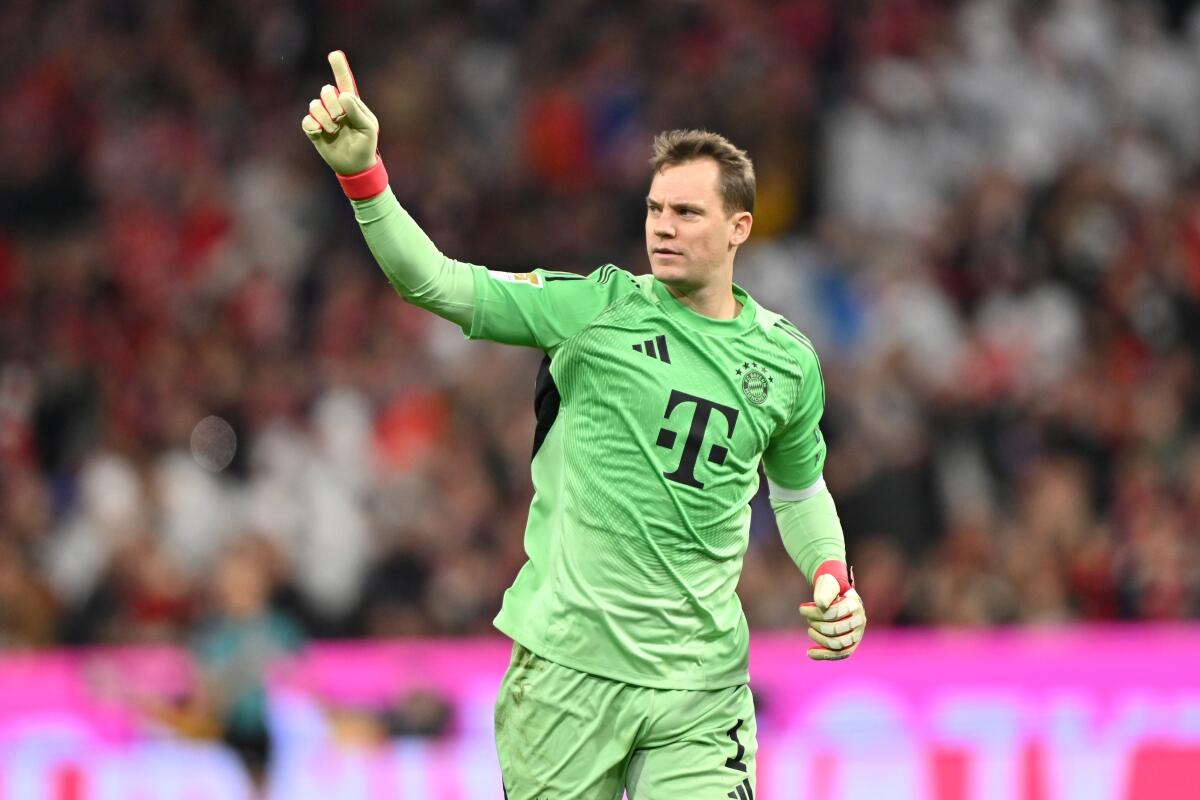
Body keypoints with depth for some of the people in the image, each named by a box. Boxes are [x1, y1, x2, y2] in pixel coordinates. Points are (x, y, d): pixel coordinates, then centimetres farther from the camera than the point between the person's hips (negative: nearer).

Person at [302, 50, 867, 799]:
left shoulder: (786, 360, 6)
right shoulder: (598, 307, -4)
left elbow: (800, 489, 24)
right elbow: (434, 282, -13)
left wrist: (832, 580, 5)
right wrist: (363, 173, -28)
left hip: (700, 688, 2)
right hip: (567, 668, -2)